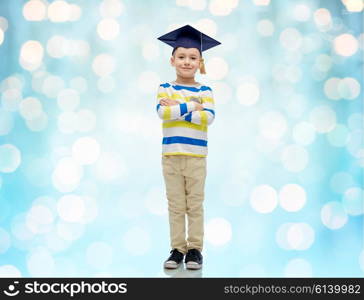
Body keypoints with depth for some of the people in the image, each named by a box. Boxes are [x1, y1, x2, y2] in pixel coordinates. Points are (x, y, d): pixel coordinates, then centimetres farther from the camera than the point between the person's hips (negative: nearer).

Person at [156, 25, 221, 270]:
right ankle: (177, 249, 14)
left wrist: (177, 108, -15)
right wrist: (192, 106, -15)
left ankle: (195, 249, 13)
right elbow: (162, 112, -16)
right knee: (175, 205, 6)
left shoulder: (204, 90, 2)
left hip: (196, 155, 0)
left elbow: (209, 117, -13)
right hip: (171, 155, 1)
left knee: (195, 205, 5)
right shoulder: (165, 89, 3)